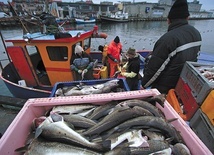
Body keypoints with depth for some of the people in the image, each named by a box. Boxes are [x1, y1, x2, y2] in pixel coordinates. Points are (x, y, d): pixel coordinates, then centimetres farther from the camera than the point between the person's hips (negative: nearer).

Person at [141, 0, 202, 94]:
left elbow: (155, 66, -21)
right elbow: (193, 59, 12)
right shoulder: (196, 34, 2)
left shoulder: (168, 38, -25)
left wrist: (144, 84, -7)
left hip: (164, 89, -7)